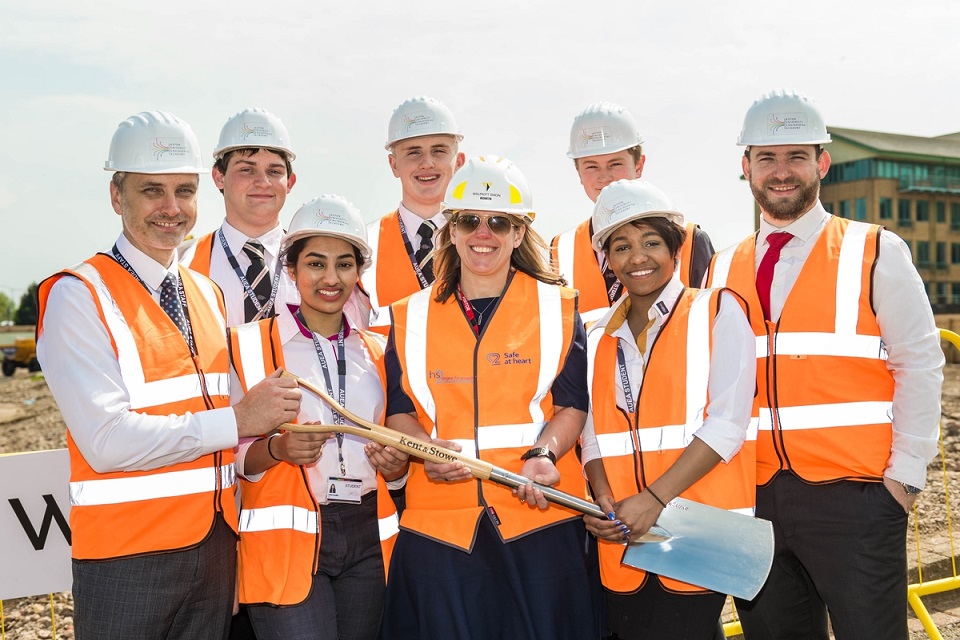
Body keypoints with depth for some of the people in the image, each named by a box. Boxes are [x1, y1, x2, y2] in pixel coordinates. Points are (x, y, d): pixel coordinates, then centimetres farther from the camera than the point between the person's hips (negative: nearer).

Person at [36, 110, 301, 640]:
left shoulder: (208, 295, 12)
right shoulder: (77, 297, -10)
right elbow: (106, 440, -20)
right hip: (127, 555, -6)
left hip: (216, 544, 6)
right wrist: (237, 420, -19)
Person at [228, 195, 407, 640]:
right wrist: (278, 448, -21)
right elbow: (231, 456, -2)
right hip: (287, 537, -4)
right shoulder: (249, 345, 0)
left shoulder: (377, 353, 13)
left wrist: (394, 464, -3)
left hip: (367, 539, 4)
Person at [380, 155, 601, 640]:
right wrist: (427, 448, -11)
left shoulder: (557, 307, 6)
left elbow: (572, 404, 2)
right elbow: (398, 409, 10)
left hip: (539, 514, -1)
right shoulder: (411, 316, 10)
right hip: (438, 521, 1)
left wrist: (543, 455, -17)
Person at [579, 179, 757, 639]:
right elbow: (594, 434, 12)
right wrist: (603, 500, -8)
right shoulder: (598, 338, 14)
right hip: (622, 539, 4)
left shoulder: (716, 312, 0)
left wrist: (655, 497, -17)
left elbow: (727, 423, -10)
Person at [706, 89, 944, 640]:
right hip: (755, 498, 4)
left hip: (854, 496, -4)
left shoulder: (876, 254, -1)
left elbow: (920, 367, -3)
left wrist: (905, 475, -7)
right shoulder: (724, 271, 10)